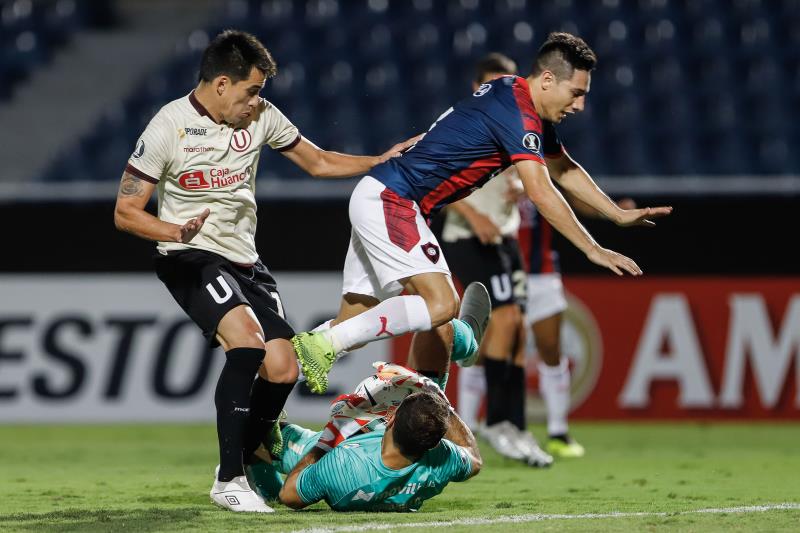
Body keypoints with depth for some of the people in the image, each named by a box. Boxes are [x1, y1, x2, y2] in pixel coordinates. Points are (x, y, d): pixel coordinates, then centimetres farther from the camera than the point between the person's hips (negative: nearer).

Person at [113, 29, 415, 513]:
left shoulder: (261, 116, 3)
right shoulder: (168, 128, -12)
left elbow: (319, 163, 16)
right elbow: (125, 212, -10)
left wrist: (382, 162, 5)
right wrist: (178, 232, -28)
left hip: (246, 262, 6)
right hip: (191, 257, -6)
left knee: (283, 369, -6)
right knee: (247, 340, -29)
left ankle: (238, 466, 17)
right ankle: (228, 481, -23)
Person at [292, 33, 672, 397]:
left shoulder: (523, 104, 13)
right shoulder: (517, 113, -18)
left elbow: (564, 170, 25)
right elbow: (540, 192, -24)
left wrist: (621, 215, 21)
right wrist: (593, 251, -22)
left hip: (379, 199, 10)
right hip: (389, 200, -10)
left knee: (354, 327, 8)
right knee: (440, 304, -22)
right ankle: (323, 345, -22)